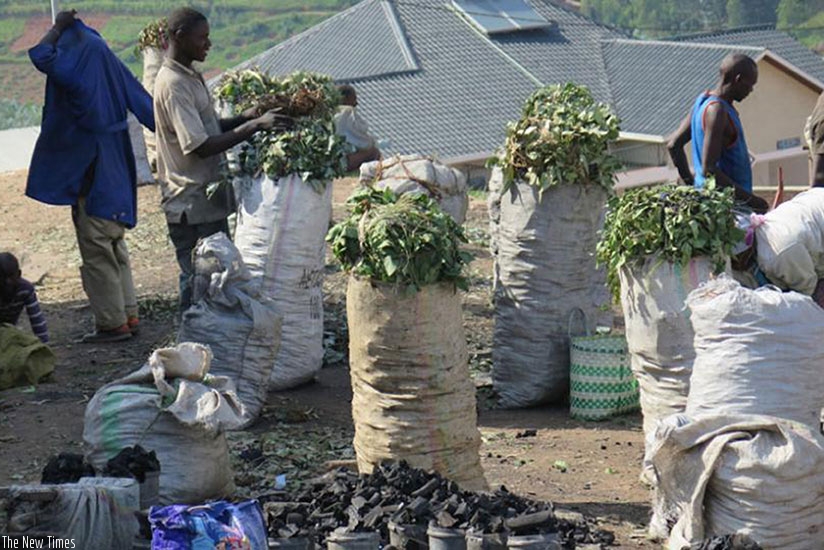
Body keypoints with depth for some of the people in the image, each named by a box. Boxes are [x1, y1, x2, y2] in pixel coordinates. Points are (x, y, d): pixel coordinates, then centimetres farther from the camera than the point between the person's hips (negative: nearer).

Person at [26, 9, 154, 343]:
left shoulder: (77, 75, -18)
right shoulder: (112, 68, 2)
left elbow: (41, 54, -11)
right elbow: (146, 107, 5)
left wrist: (58, 27, 0)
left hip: (90, 175, -8)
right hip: (116, 174, 8)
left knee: (96, 251, 0)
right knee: (115, 248, 16)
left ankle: (112, 323, 3)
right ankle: (128, 314, 21)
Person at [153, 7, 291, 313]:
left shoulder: (189, 77, 12)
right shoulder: (173, 85, -19)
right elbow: (200, 146, -24)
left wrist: (245, 117, 2)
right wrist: (254, 125, -24)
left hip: (208, 199, 10)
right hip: (192, 206, -10)